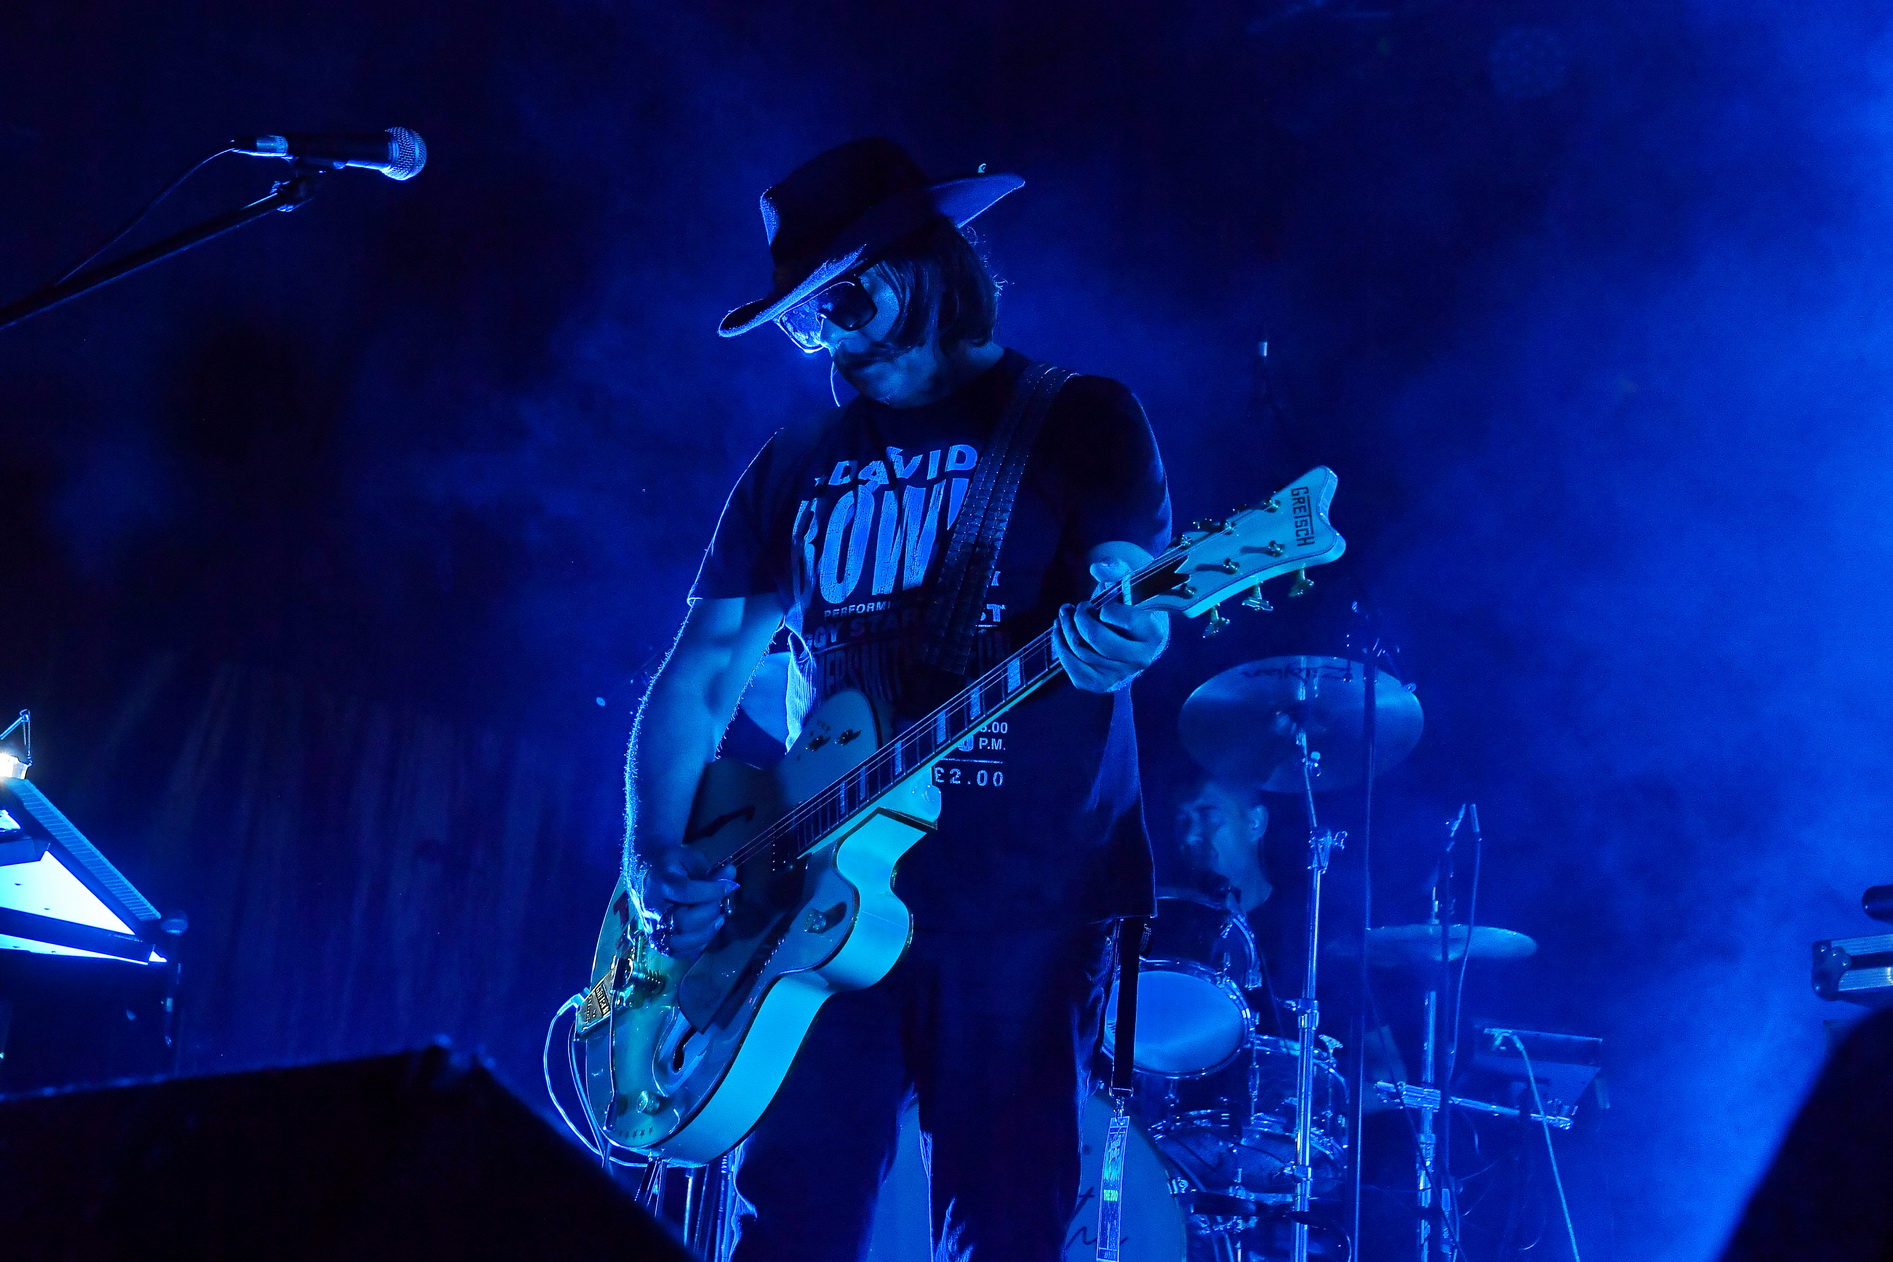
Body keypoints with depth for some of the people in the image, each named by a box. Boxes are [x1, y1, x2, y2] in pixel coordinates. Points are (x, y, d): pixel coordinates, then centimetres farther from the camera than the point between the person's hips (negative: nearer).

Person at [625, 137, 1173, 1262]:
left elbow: (1127, 593, -8)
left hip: (1026, 901, -3)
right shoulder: (796, 467, 16)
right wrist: (658, 857, -1)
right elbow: (700, 679, 14)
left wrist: (1112, 638, -33)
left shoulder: (1080, 421, 5)